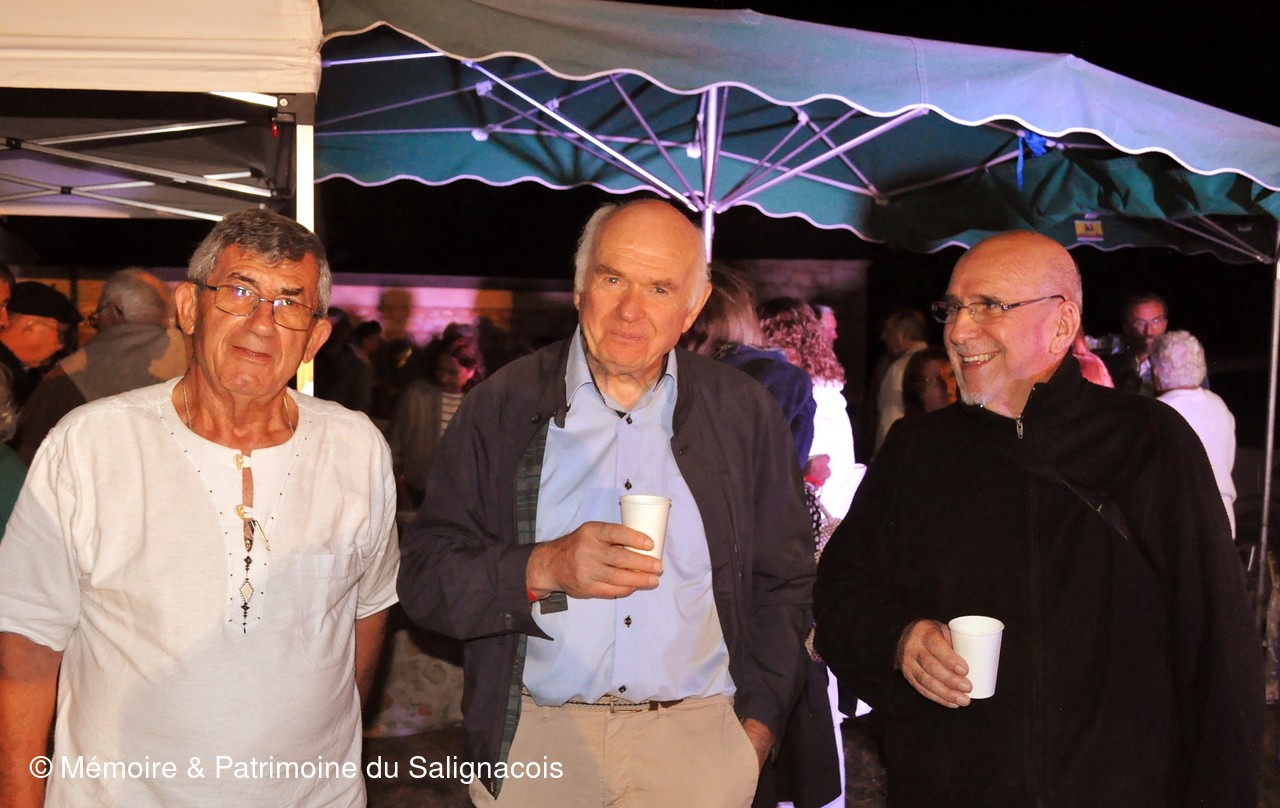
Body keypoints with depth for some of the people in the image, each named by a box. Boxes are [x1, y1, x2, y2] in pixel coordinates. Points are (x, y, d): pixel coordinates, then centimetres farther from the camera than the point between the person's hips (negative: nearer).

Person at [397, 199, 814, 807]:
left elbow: (784, 583, 8)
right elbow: (424, 577, -6)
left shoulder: (744, 414, 2)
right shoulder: (502, 407, -3)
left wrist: (759, 722, 0)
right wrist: (544, 570, -21)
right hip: (534, 743, 0)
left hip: (697, 736, 1)